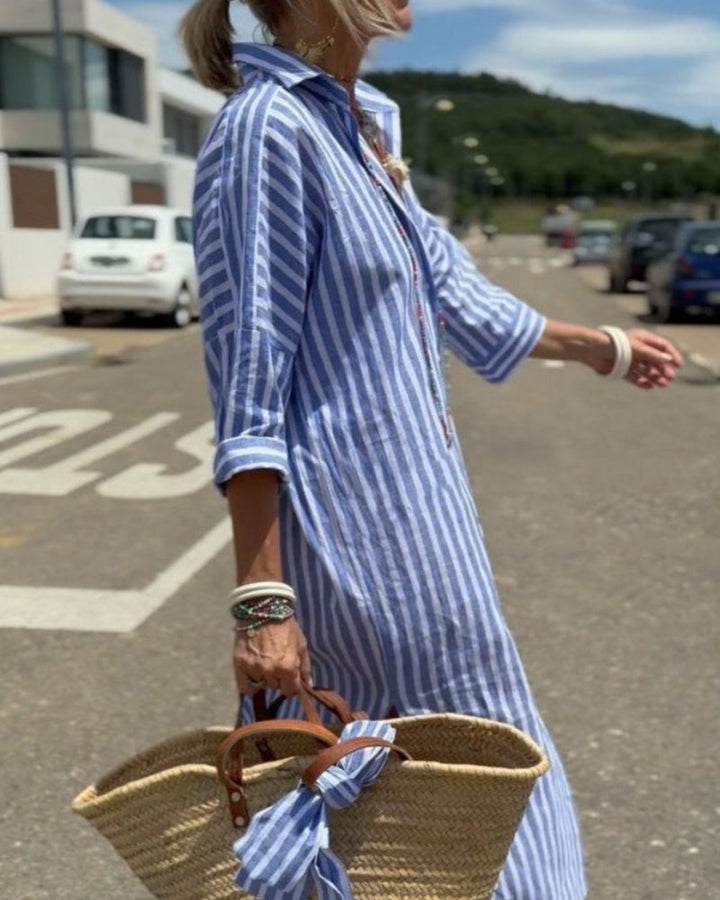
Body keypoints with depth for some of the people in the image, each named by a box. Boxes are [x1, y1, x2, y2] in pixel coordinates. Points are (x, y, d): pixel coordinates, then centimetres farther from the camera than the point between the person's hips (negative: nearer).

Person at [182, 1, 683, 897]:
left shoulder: (364, 124, 12)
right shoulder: (268, 125, -15)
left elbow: (449, 289, 21)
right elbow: (248, 383, -18)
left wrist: (601, 346, 33)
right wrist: (261, 600, -19)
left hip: (404, 502, 8)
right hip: (365, 526, -8)